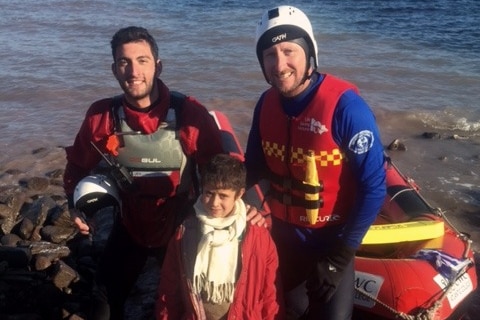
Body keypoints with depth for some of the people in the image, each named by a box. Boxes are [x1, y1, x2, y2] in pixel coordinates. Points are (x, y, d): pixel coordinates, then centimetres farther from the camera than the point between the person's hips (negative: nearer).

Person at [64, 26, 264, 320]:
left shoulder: (190, 114, -24)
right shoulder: (101, 116, -15)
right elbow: (78, 164, 5)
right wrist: (76, 204, -5)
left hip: (180, 227, -2)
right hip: (130, 226, 2)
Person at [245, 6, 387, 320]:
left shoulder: (345, 105, -23)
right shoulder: (266, 104, -5)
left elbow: (373, 187, -20)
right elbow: (255, 165, 7)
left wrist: (341, 254, -19)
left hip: (331, 238, -5)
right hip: (282, 233, 5)